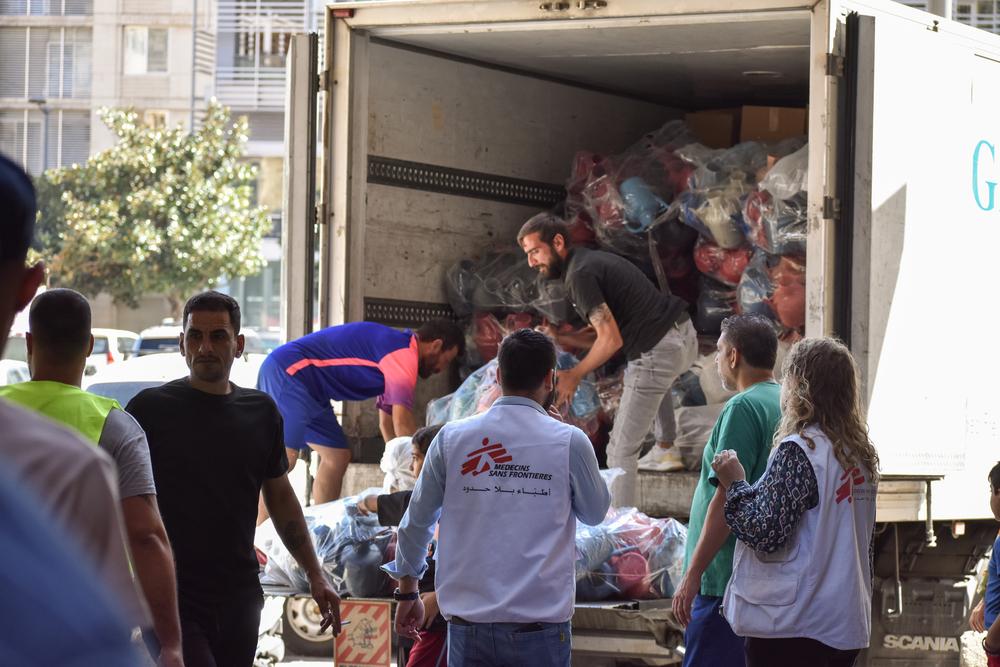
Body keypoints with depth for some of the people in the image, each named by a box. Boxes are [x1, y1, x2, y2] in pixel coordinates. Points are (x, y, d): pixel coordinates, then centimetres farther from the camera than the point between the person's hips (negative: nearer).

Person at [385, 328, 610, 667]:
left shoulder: (452, 438, 1)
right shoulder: (569, 442, -5)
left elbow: (416, 522, 8)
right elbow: (595, 513, 12)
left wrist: (407, 592, 22)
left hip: (468, 623, 2)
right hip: (538, 624, -2)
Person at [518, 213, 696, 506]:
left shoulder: (580, 275, -15)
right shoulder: (592, 259, 15)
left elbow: (611, 340, -20)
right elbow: (607, 330, 18)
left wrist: (574, 376, -9)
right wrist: (558, 339, 9)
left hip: (659, 351, -10)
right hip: (684, 335, 10)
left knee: (622, 450, -6)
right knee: (652, 375, 46)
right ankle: (666, 450, 57)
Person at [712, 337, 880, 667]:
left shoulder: (798, 451, -15)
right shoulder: (861, 454, 10)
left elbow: (766, 534, -19)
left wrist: (735, 484, -6)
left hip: (792, 628, -8)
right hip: (846, 625, 8)